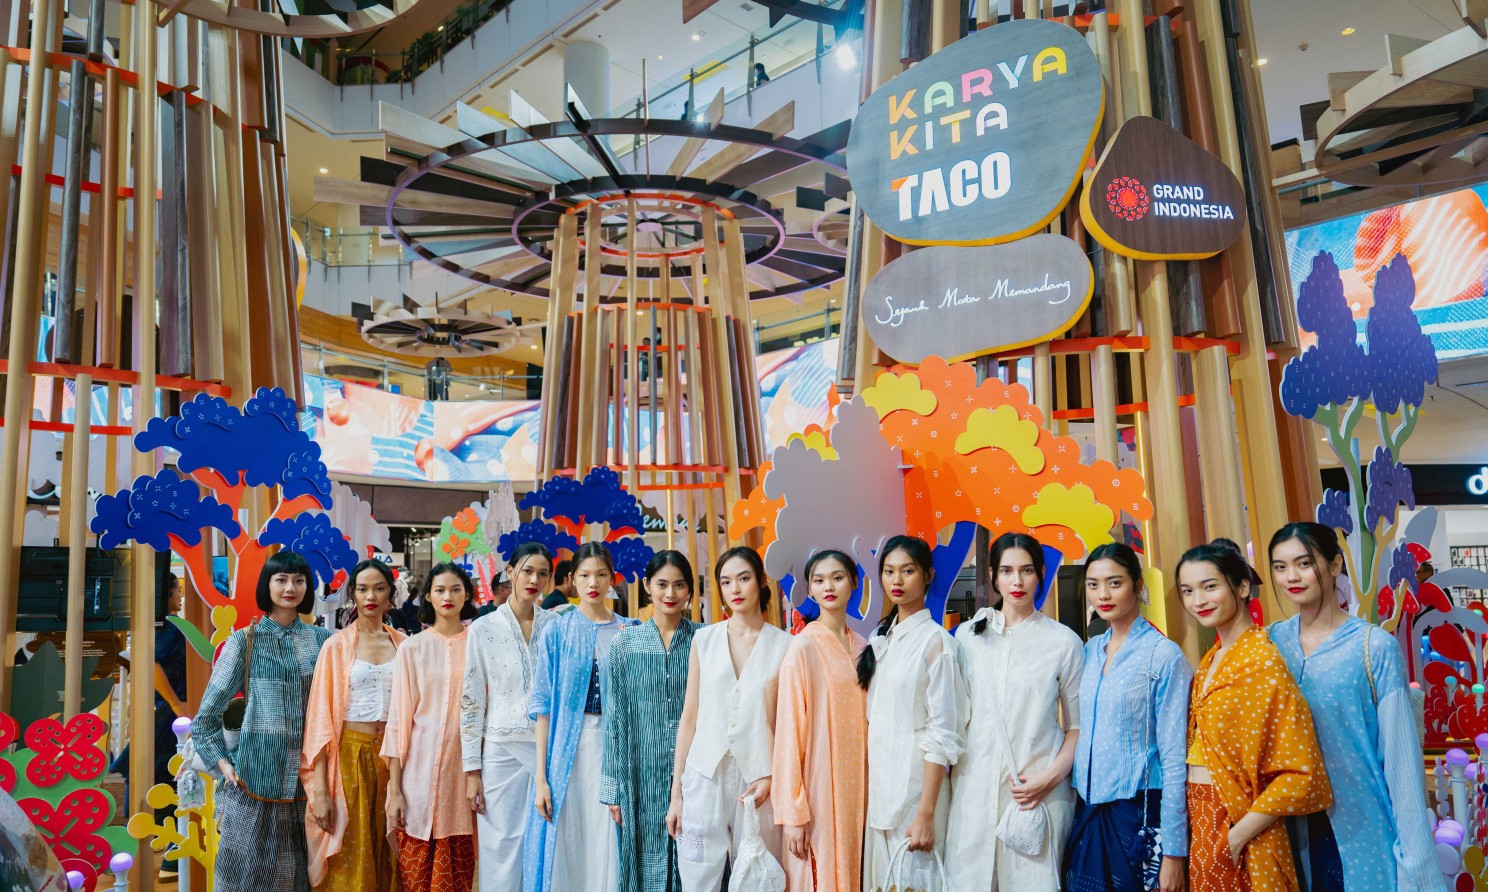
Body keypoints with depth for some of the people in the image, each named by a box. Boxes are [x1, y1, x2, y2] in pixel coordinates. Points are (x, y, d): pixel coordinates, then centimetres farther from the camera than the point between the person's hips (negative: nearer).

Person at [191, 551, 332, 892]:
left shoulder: (321, 639, 5)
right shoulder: (245, 641, -1)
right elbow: (207, 715, 3)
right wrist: (223, 764, -4)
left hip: (308, 775, 2)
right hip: (258, 773, -2)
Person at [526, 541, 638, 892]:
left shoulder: (628, 632, 6)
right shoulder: (557, 631, 1)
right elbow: (542, 705, -3)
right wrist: (541, 777, -7)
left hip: (613, 748, 1)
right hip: (567, 749, -1)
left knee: (607, 849, 3)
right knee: (563, 847, 3)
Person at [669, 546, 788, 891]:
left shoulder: (783, 645, 1)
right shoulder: (704, 639, 5)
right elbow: (690, 717, 7)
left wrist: (771, 777, -12)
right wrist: (676, 792, 6)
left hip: (757, 780, -1)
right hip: (704, 776, 1)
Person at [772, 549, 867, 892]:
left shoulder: (861, 646, 7)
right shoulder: (802, 646, -10)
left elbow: (866, 721, 12)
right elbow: (789, 732, -12)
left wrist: (873, 791, 6)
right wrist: (793, 814, -14)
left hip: (856, 785, 5)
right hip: (818, 787, -5)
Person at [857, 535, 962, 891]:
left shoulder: (935, 640, -11)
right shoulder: (882, 637, 10)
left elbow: (942, 733, -15)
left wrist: (926, 813, -18)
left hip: (915, 781, -6)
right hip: (879, 781, 6)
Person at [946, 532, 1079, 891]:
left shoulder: (1064, 641, -2)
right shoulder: (968, 635, 5)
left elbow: (1078, 726, 3)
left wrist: (1051, 775, -10)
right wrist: (951, 775, 6)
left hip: (1037, 791, -2)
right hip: (974, 784, 2)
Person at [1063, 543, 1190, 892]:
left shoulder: (1164, 655, -11)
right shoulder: (1091, 650, 6)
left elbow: (1174, 758, -12)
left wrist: (1174, 852, -13)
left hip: (1140, 813, -5)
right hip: (1088, 811, 5)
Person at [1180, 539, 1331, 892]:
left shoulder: (1263, 661, -17)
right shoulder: (1212, 659, 7)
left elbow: (1300, 772, -19)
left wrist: (1240, 833, -17)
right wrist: (1197, 824, 4)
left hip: (1237, 824, -7)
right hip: (1201, 820, 7)